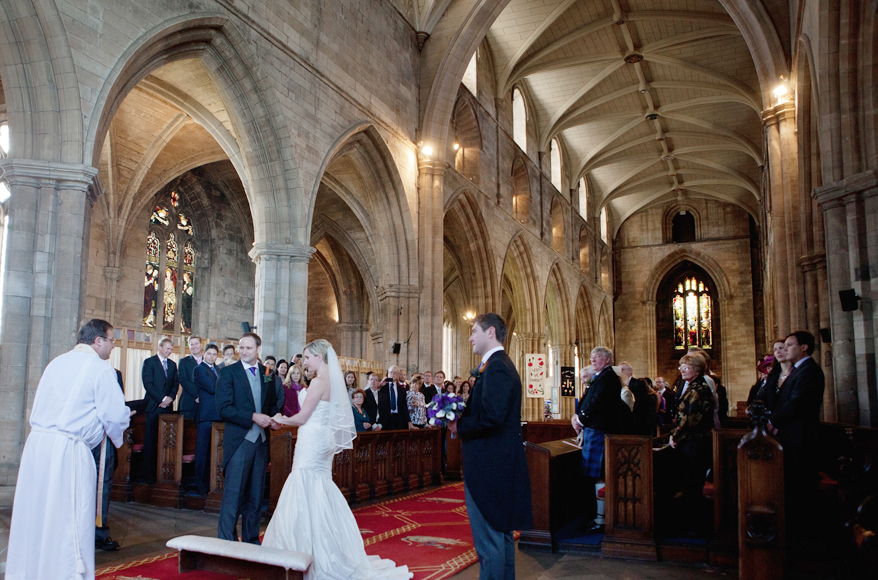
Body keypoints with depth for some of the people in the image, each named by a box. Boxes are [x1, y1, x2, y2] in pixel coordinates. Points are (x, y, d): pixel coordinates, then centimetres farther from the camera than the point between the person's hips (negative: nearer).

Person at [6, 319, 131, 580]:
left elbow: (38, 408, 19)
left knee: (33, 514, 17)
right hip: (68, 449, -7)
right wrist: (124, 417, 12)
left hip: (36, 442, 7)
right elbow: (114, 415, -11)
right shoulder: (101, 368, -7)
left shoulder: (57, 362, 14)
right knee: (68, 521, 1)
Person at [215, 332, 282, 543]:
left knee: (255, 496, 12)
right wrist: (253, 417, -19)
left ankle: (251, 540, 22)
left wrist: (273, 418, -4)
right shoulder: (228, 373, -4)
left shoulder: (267, 374, 11)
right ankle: (226, 540, 6)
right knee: (233, 495, -4)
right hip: (239, 441, -5)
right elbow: (223, 408, -12)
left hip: (261, 441, 5)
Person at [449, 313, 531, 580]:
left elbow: (491, 417, -28)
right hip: (500, 465, 11)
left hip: (489, 466, -11)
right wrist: (462, 421, 2)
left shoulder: (496, 368, -18)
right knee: (502, 533, 21)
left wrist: (459, 426, -13)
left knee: (488, 538, -3)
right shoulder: (501, 364, 15)